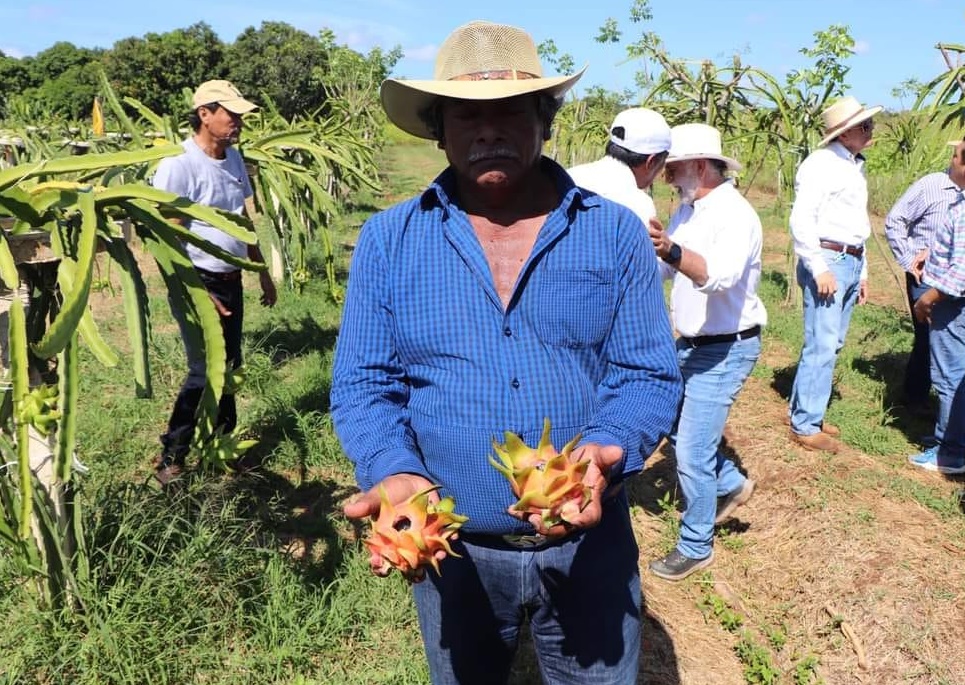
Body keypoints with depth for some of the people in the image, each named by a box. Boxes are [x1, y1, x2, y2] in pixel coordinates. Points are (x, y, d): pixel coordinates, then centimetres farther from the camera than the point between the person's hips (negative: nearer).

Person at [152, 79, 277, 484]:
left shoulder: (234, 159, 7)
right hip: (198, 283, -7)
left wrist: (263, 273, 17)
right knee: (205, 372, -3)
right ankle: (170, 459, 12)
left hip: (232, 281, 7)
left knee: (230, 365, 15)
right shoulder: (178, 165, -17)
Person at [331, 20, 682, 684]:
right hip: (453, 549, 1)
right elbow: (364, 385, -3)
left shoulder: (616, 233, -5)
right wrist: (396, 474, -23)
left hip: (588, 545, 0)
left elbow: (648, 375, -5)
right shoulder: (388, 240, -4)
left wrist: (603, 453, -26)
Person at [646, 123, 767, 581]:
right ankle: (730, 484, 41)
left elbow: (721, 275, -39)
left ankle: (696, 548, 14)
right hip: (690, 343, 9)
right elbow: (665, 269, 12)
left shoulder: (734, 214, -21)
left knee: (692, 451, -5)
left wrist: (671, 250, -55)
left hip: (724, 350, -9)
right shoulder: (687, 209, 6)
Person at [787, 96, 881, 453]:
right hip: (826, 261, -9)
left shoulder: (855, 165, 18)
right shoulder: (821, 163, -10)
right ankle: (805, 426, 0)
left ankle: (803, 411, 21)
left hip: (851, 262, 9)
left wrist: (862, 270, 21)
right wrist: (819, 269, -19)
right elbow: (801, 220, -17)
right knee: (821, 347, -8)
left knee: (832, 344, 11)